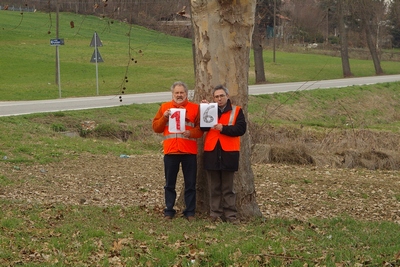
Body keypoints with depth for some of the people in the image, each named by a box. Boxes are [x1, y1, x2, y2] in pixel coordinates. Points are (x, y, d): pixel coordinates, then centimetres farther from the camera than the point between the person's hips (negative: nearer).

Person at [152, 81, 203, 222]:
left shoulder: (195, 108, 4)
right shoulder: (165, 107, 9)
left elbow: (200, 129, 0)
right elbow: (155, 127, 6)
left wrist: (191, 133, -19)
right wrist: (164, 117, -10)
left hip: (189, 152, -1)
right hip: (170, 151, 1)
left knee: (190, 184, 3)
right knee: (170, 184, 6)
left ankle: (190, 212, 10)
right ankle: (169, 211, 14)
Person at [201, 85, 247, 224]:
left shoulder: (236, 111, 5)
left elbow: (241, 128, -9)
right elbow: (203, 127, -1)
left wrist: (224, 128, -18)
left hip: (228, 153, -2)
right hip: (211, 153, 2)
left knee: (228, 188, 3)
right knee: (214, 187, 7)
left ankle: (231, 215, 5)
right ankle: (215, 214, 11)